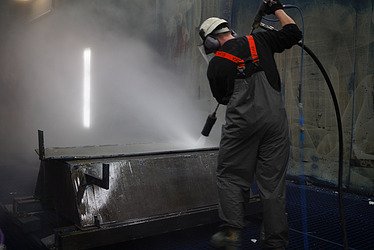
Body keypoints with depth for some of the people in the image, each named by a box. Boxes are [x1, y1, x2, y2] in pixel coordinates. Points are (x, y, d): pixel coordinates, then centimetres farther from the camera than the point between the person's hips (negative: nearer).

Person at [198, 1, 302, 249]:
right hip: (276, 119, 3)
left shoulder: (216, 64, 6)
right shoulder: (259, 40, 9)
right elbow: (294, 33, 16)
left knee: (231, 177, 13)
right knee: (273, 182, 8)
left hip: (242, 122, -2)